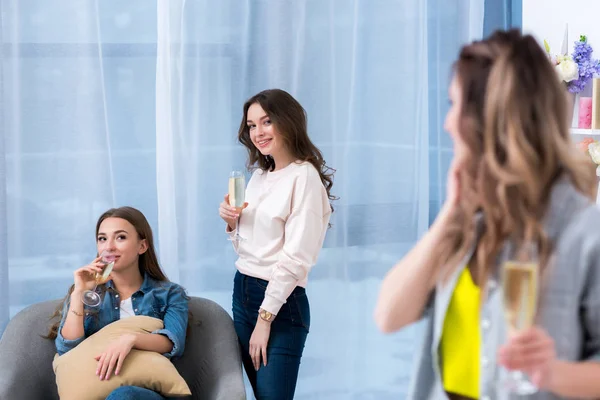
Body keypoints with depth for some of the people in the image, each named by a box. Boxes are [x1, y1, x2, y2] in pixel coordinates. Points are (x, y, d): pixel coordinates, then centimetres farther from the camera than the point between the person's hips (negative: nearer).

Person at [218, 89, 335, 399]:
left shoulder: (304, 178, -12)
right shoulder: (259, 176, 12)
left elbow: (296, 258, -17)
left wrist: (265, 318, -17)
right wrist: (232, 222, -2)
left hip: (281, 302, -8)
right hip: (242, 291, 8)